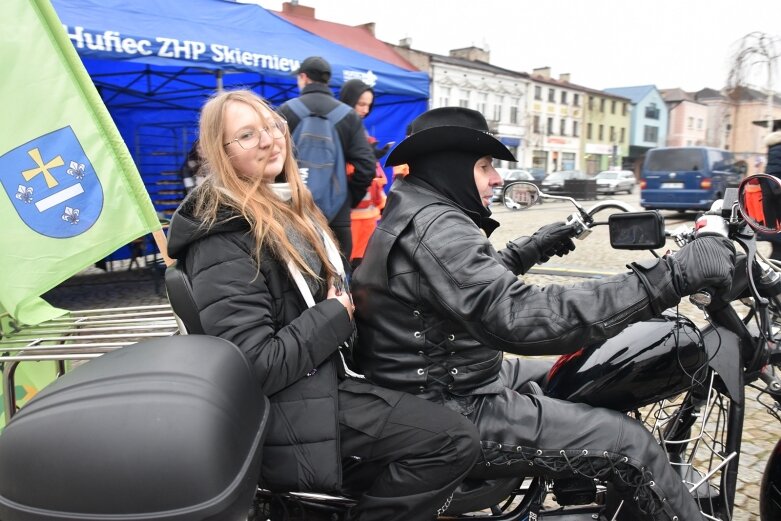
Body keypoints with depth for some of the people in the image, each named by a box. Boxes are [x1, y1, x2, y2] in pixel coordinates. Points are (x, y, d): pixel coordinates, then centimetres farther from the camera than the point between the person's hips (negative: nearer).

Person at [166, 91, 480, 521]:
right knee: (453, 441, -14)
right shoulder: (223, 242, -19)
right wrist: (335, 316, -15)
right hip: (286, 418, -9)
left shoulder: (289, 205, 10)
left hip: (316, 382, 9)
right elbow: (255, 367, -25)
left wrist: (340, 302, 3)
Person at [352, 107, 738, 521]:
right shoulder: (436, 228, -25)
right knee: (628, 443, -9)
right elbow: (523, 318, -37)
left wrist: (528, 251, 20)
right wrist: (670, 276, -35)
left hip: (444, 379, 10)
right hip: (450, 414, -10)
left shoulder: (412, 212, 9)